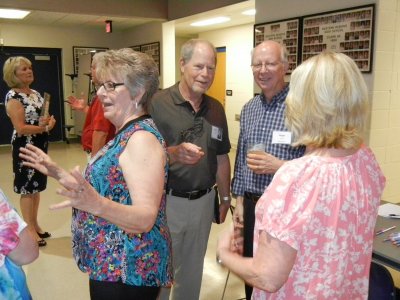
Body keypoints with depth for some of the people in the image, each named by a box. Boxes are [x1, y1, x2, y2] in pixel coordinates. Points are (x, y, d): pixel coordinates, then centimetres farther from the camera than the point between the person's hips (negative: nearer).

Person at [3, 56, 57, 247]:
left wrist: (50, 121, -4)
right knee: (27, 189, 0)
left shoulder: (35, 93, 12)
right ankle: (30, 230, 11)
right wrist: (43, 127, -29)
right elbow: (20, 128, -20)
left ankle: (35, 225, 27)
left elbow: (44, 117, 18)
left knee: (37, 186, 14)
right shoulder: (13, 97, -13)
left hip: (40, 145, 8)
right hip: (25, 148, -8)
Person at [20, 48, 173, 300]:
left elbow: (145, 219, -28)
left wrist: (96, 204, -44)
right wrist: (58, 172, 13)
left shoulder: (142, 137, -22)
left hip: (126, 271, -9)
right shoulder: (127, 134, 8)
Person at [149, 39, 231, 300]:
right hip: (167, 200, -5)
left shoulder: (216, 109, 4)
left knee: (192, 271, 21)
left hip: (203, 201, 5)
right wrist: (174, 153, -34)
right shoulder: (158, 104, -13)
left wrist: (225, 197, 14)